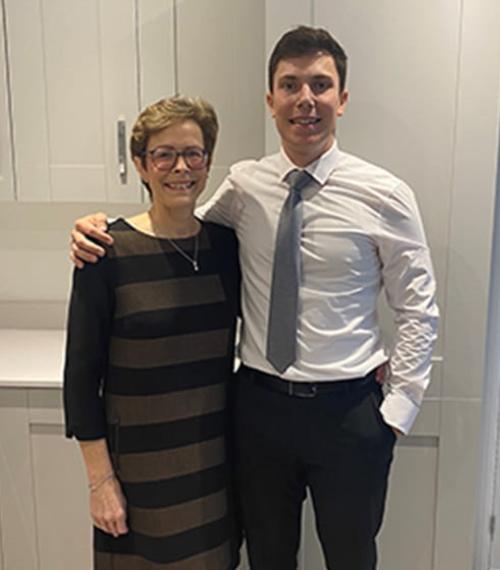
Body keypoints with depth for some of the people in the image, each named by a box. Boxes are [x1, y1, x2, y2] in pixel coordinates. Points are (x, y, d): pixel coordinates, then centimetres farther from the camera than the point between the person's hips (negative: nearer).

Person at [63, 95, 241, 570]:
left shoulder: (224, 243, 0)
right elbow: (81, 373, -10)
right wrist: (100, 480, -10)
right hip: (140, 461, -4)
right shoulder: (108, 252, -13)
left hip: (216, 455, 4)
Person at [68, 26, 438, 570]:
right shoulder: (244, 185, -3)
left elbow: (417, 311, -3)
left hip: (349, 410, -1)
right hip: (260, 403, 2)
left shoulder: (384, 194, -9)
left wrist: (397, 408, -6)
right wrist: (101, 228, -7)